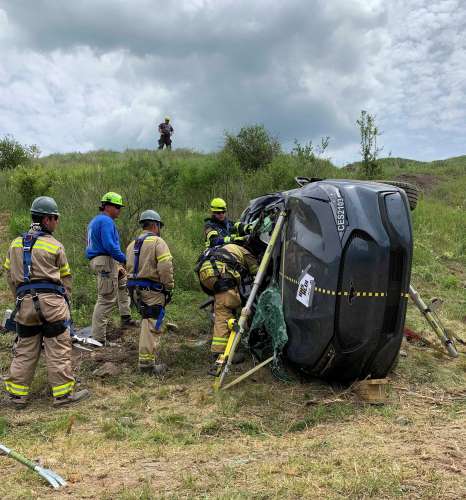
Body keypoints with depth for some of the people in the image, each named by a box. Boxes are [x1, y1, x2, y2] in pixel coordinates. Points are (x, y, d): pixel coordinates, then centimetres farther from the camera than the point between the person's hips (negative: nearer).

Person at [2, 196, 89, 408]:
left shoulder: (15, 244, 12)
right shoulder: (55, 246, -2)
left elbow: (10, 276, 15)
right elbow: (65, 278, 4)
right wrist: (65, 301, 17)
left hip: (25, 303, 5)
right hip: (51, 301, -5)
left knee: (24, 349, 13)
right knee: (58, 349, 1)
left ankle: (17, 393, 18)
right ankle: (63, 392, 6)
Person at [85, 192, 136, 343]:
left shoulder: (95, 221, 21)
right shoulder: (106, 221, -12)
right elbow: (109, 245, -24)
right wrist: (125, 259, -16)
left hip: (97, 261, 11)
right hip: (106, 262, -11)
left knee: (124, 278, 27)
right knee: (107, 299, -7)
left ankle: (125, 318, 23)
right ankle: (98, 337, -4)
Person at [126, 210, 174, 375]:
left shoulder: (132, 245, 18)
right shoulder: (158, 242, -8)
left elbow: (129, 268, 18)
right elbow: (165, 268, -17)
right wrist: (169, 287, -9)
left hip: (135, 289, 8)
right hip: (152, 291, -8)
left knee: (148, 322, 19)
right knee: (152, 325, -5)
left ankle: (150, 355, 25)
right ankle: (147, 361, -5)